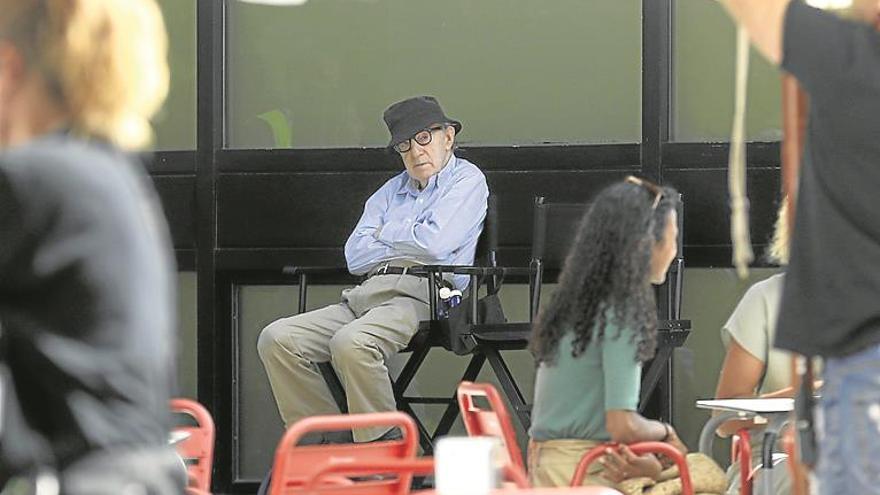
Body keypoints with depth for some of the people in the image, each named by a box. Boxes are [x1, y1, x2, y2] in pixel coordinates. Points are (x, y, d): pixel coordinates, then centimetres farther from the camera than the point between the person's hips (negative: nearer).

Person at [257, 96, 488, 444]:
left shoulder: (466, 180, 10)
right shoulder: (392, 190, 29)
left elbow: (436, 243, -7)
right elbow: (355, 255, 15)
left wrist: (387, 233, 10)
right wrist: (409, 242, 5)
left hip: (420, 295, -7)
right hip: (365, 294, 7)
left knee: (351, 342, -37)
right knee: (276, 339, -13)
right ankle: (330, 440, -8)